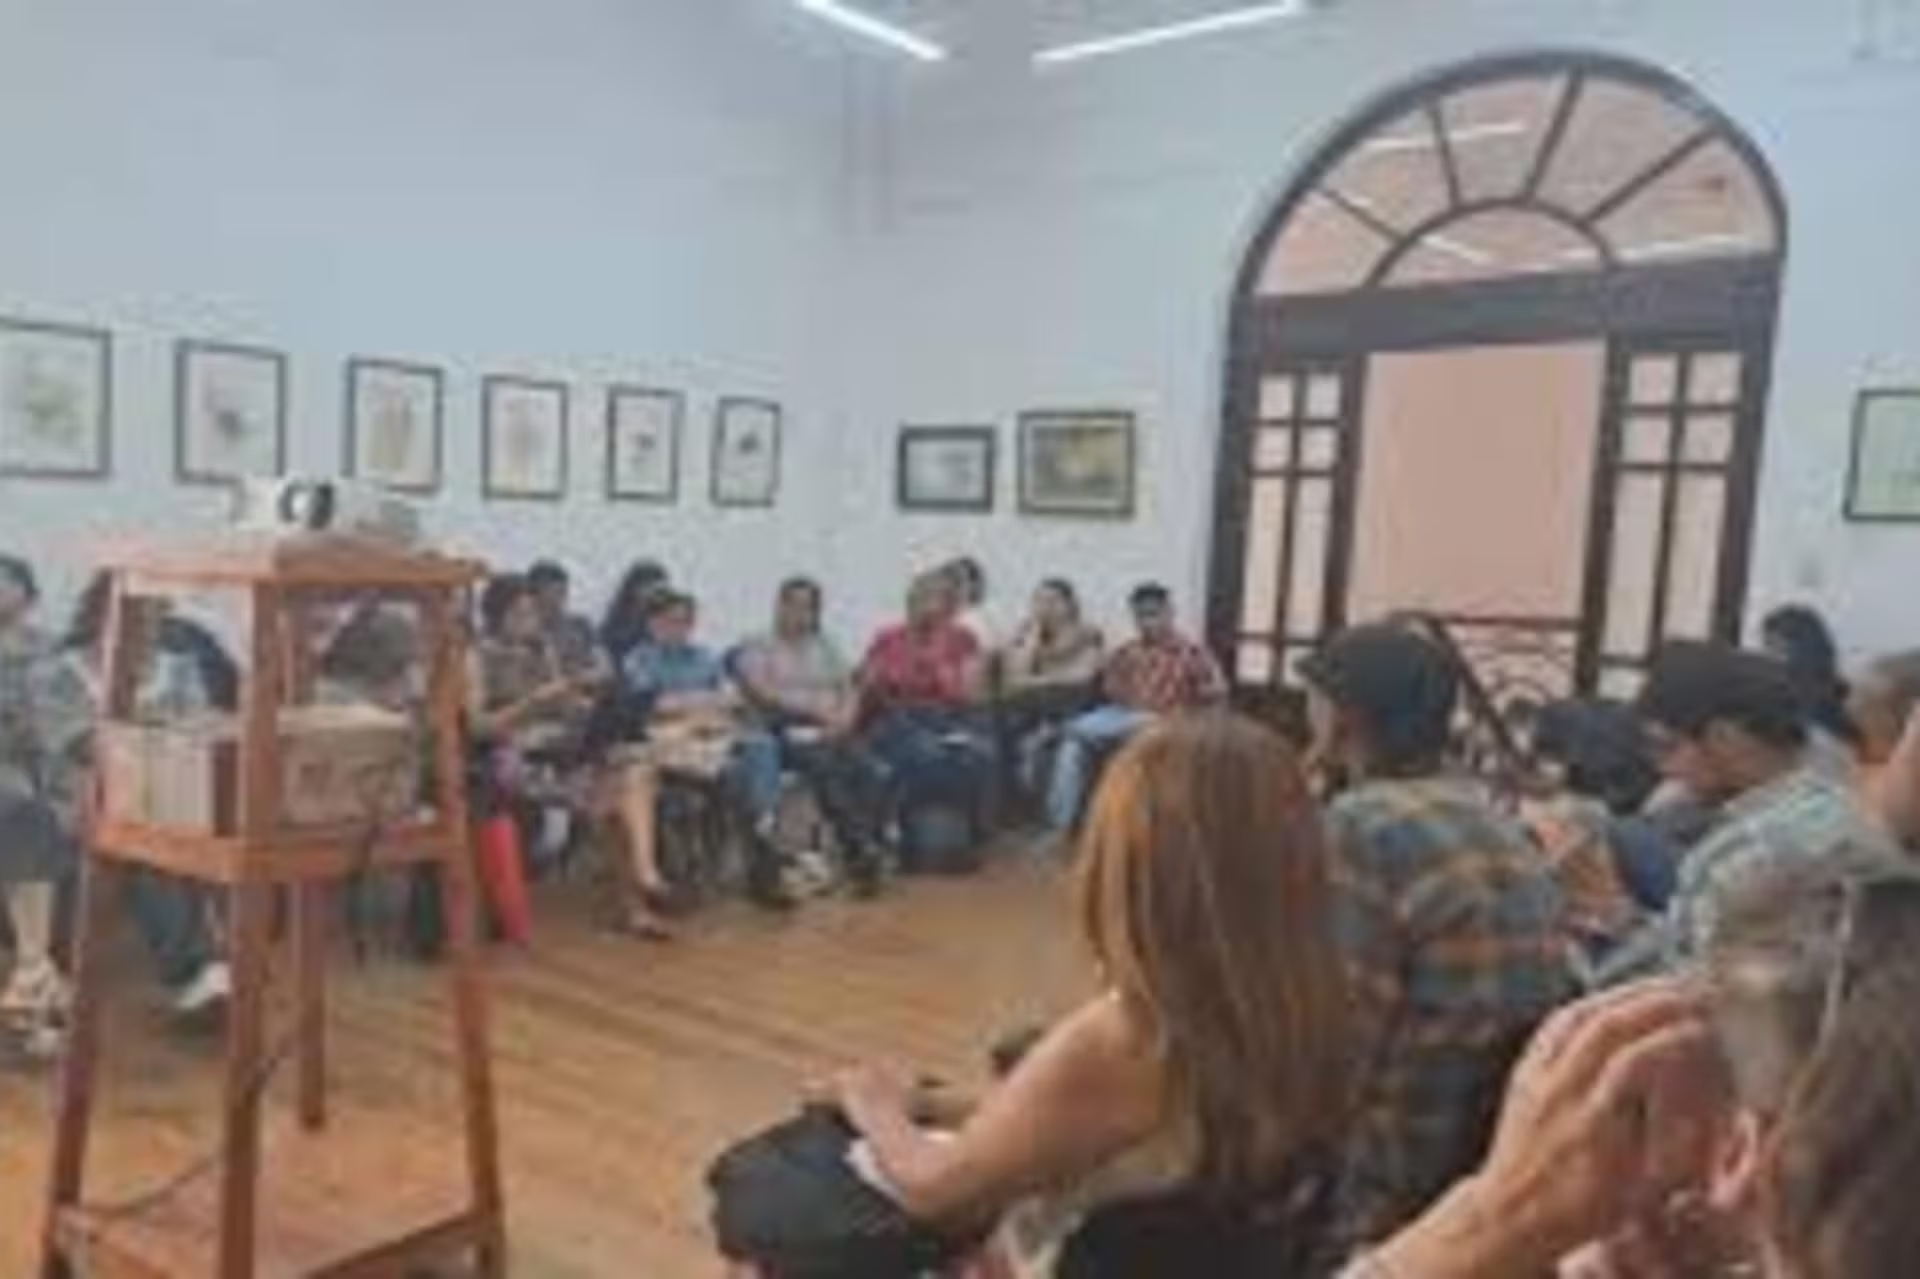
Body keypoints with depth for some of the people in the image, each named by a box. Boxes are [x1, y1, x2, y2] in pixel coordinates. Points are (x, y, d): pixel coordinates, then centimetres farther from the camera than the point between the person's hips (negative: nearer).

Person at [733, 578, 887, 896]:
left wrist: (844, 718, -7)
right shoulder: (757, 648, 10)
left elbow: (850, 692, 15)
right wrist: (815, 710, -13)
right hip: (787, 733, -4)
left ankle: (866, 853, -32)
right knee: (826, 768, -35)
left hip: (833, 734, 4)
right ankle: (862, 849, -36)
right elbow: (764, 694, -6)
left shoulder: (825, 648, 25)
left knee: (865, 769, -28)